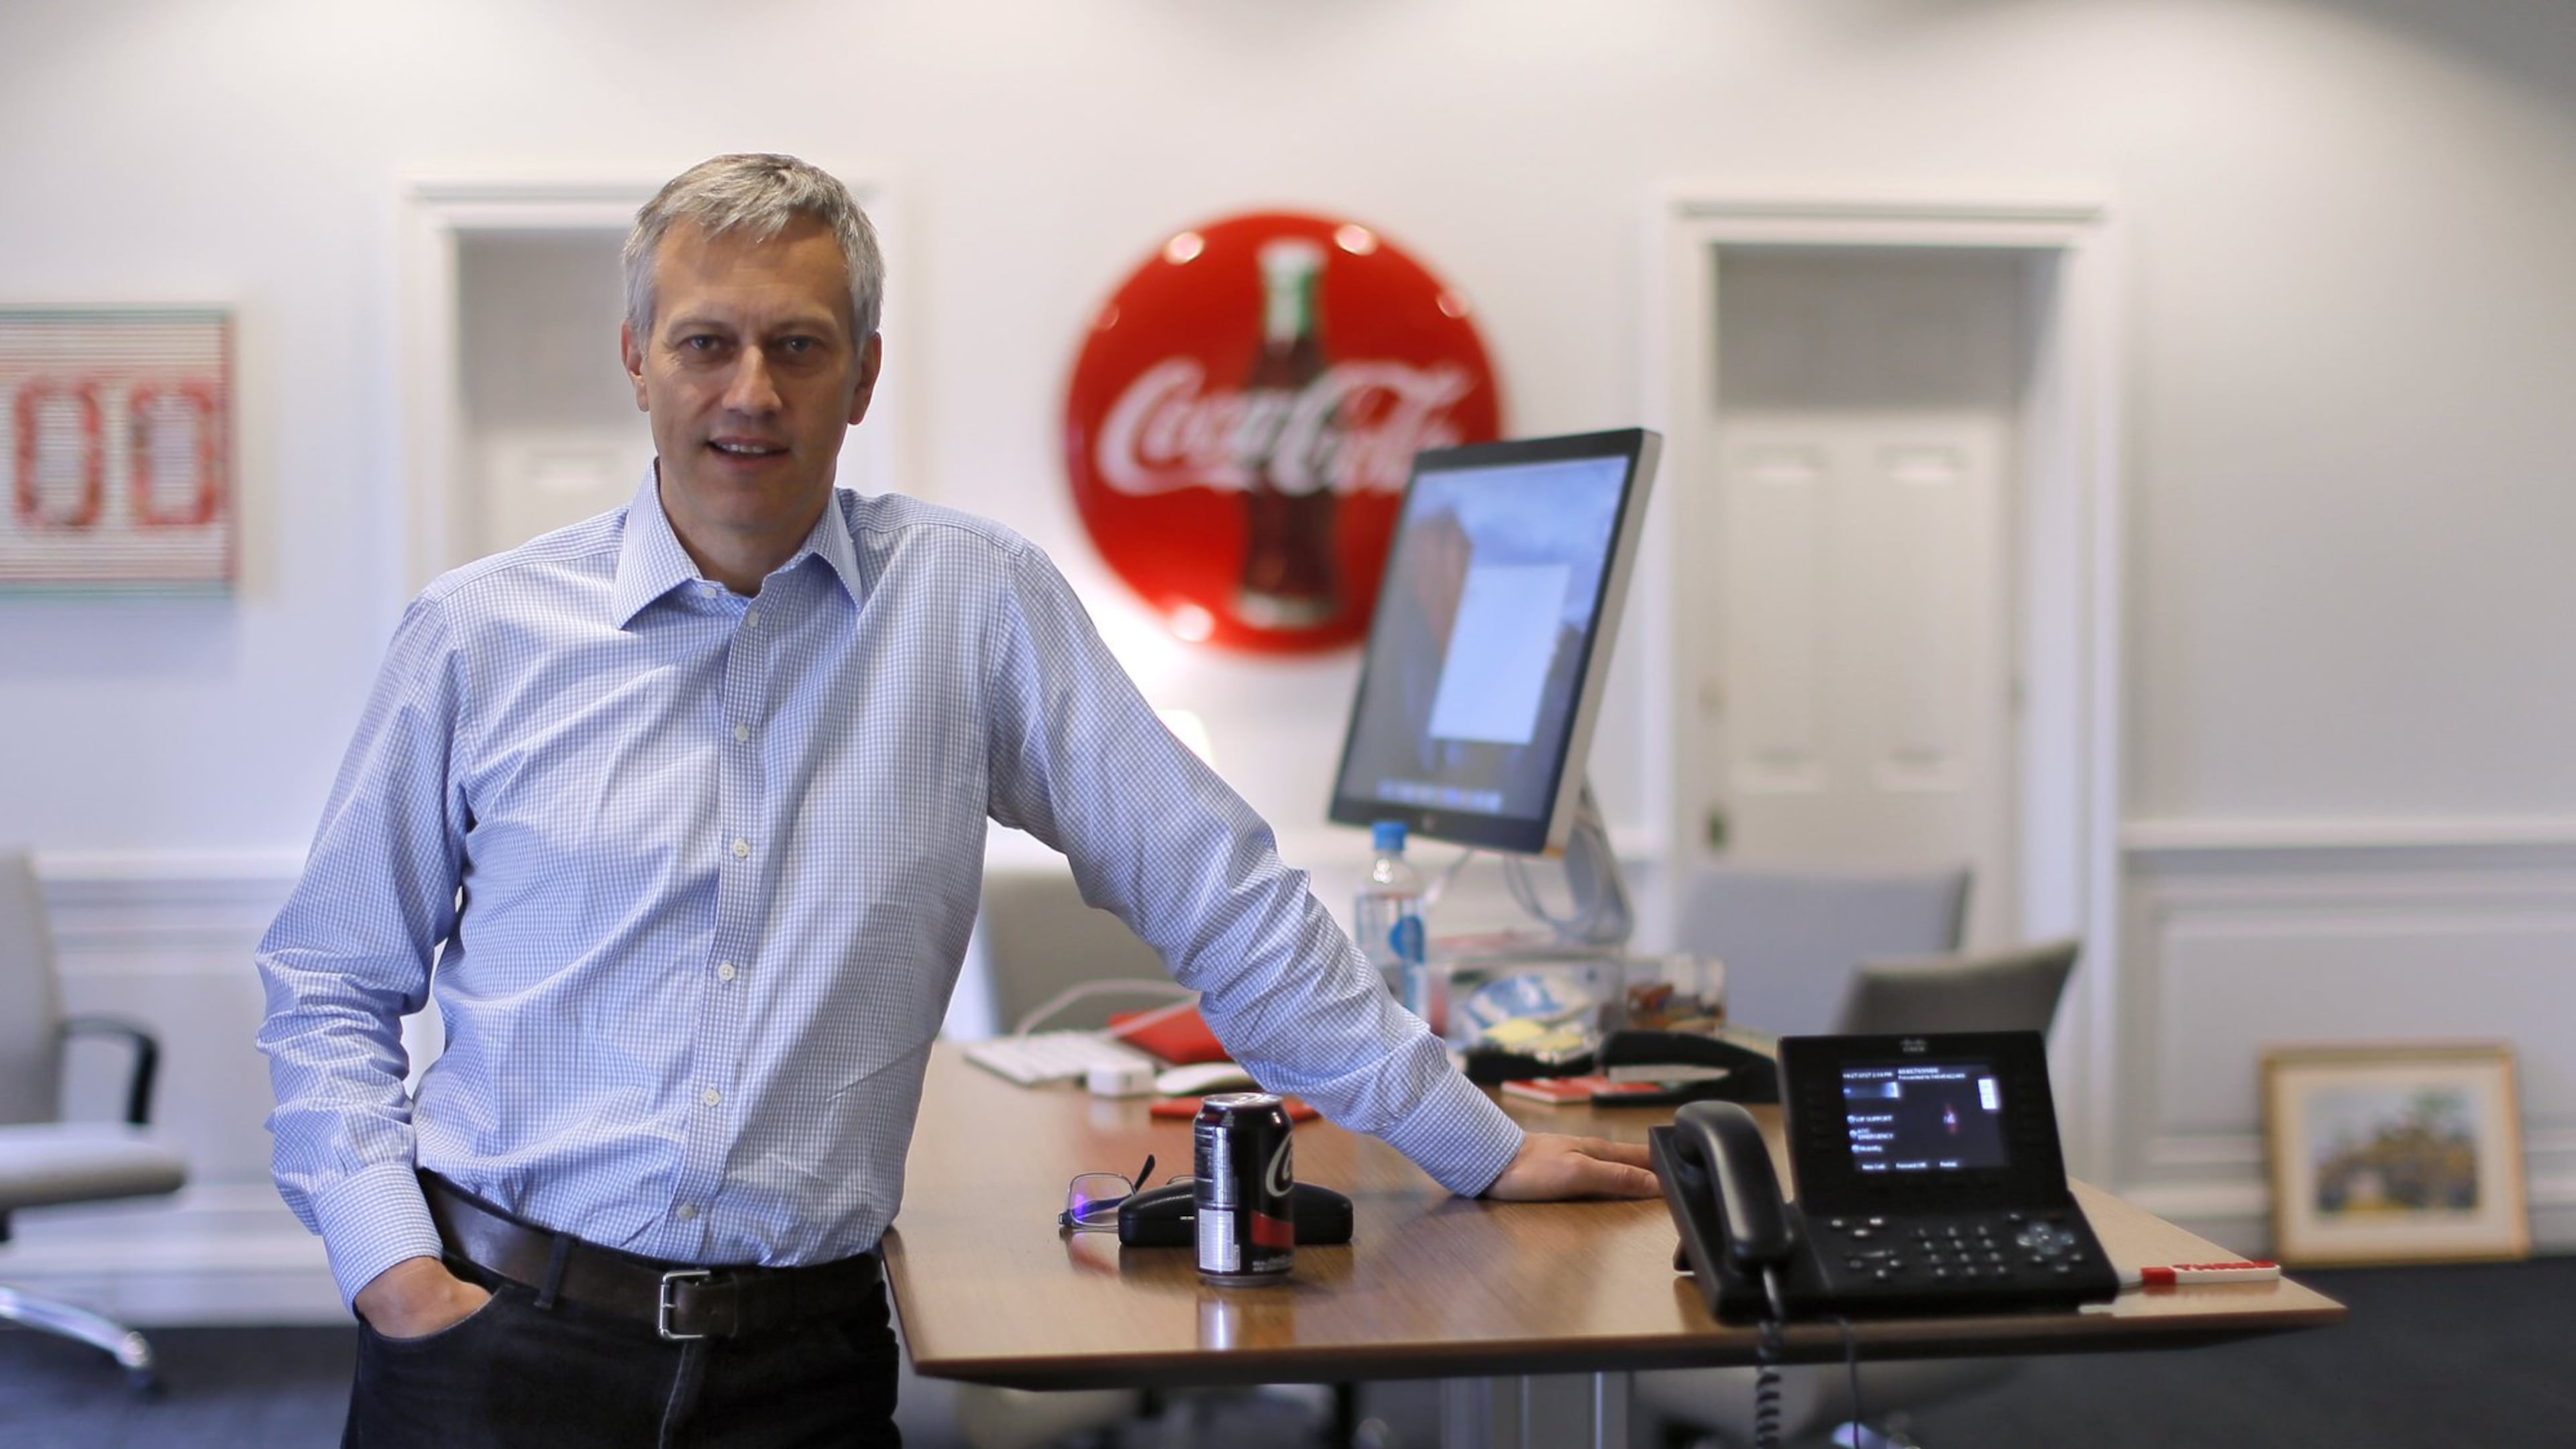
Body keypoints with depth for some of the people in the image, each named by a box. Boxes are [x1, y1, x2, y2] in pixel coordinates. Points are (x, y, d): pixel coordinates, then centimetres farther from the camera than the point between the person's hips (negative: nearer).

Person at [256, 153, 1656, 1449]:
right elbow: (329, 990, 8)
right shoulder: (479, 635, 2)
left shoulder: (976, 601, 0)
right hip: (500, 1330, 0)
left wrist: (1478, 1145, 2)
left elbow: (1215, 894, 2)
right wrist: (390, 1263, -6)